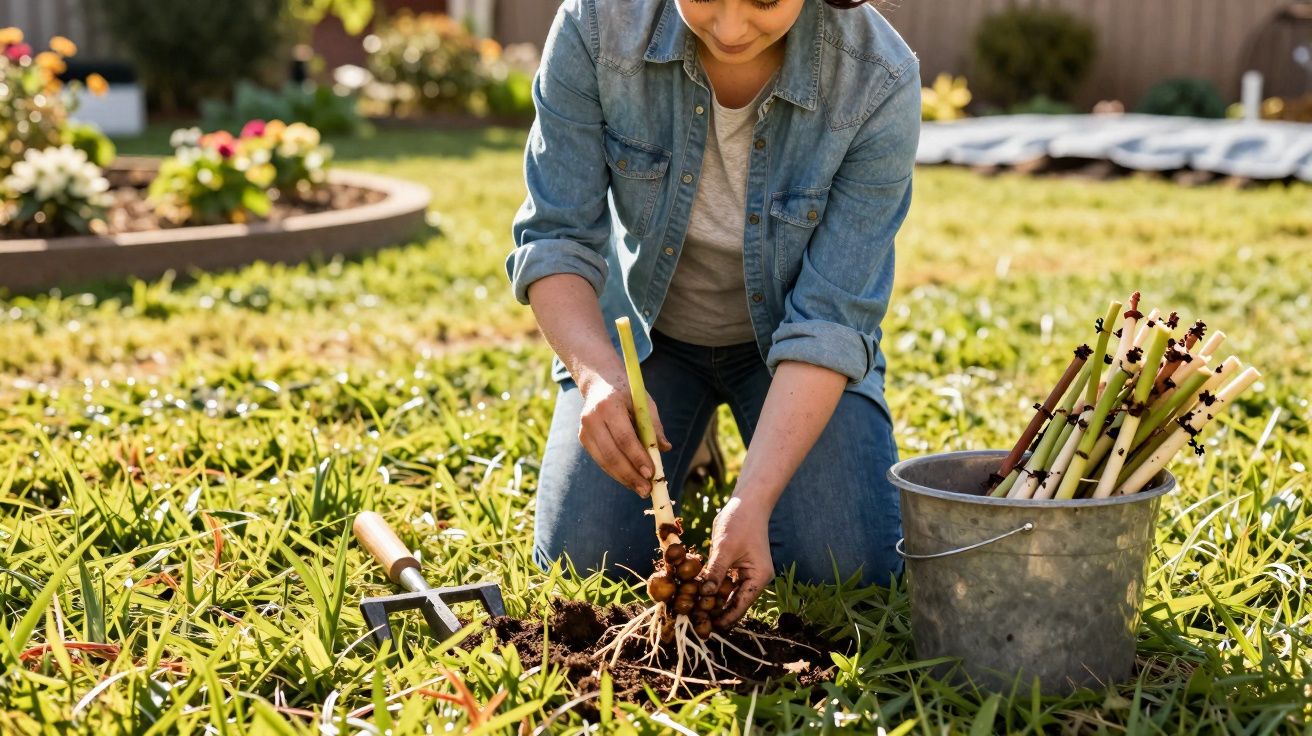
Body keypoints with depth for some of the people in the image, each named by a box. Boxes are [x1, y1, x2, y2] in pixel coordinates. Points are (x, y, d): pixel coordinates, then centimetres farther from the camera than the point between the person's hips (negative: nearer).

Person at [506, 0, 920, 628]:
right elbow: (556, 238, -21)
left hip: (785, 340, -1)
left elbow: (829, 318, -28)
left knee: (848, 569, -16)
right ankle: (679, 458, 22)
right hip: (641, 327, 1)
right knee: (585, 559, -10)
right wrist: (598, 373, -41)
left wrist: (752, 500, -37)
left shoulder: (880, 83, -29)